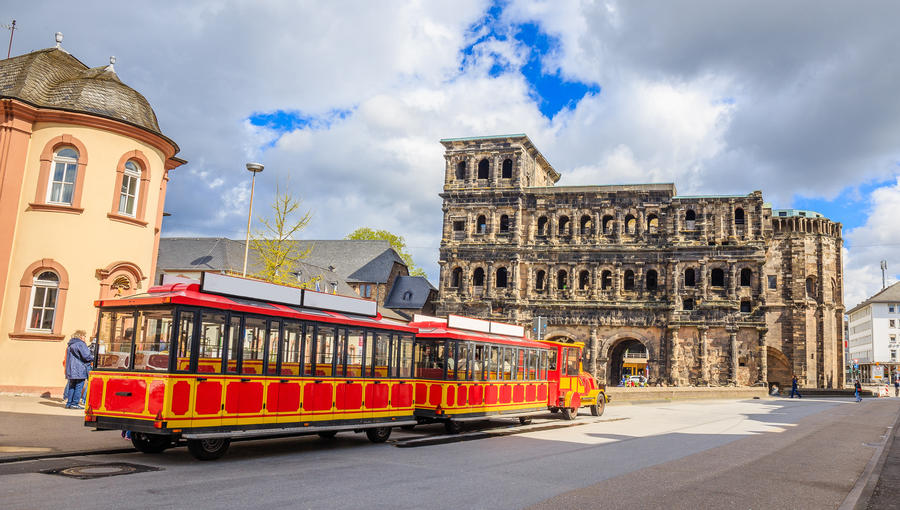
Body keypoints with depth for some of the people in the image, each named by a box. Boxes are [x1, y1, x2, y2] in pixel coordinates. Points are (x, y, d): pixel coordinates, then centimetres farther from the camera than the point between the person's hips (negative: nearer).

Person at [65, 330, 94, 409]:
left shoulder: (70, 345, 19)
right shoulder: (81, 344, -9)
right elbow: (86, 356, -14)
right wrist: (94, 357, 1)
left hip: (71, 370, 9)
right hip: (79, 370, -9)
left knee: (72, 387, 13)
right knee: (79, 387, -4)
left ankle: (69, 403, 12)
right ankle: (75, 403, -6)